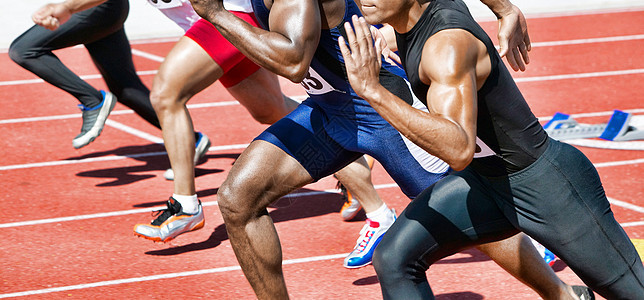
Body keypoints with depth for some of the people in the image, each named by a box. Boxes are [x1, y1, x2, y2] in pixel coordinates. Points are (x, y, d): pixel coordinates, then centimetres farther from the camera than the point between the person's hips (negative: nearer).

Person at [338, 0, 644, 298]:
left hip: (547, 183, -8)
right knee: (394, 260, -7)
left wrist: (373, 91, -51)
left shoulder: (448, 45, -33)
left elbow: (459, 150, -48)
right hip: (484, 181, 8)